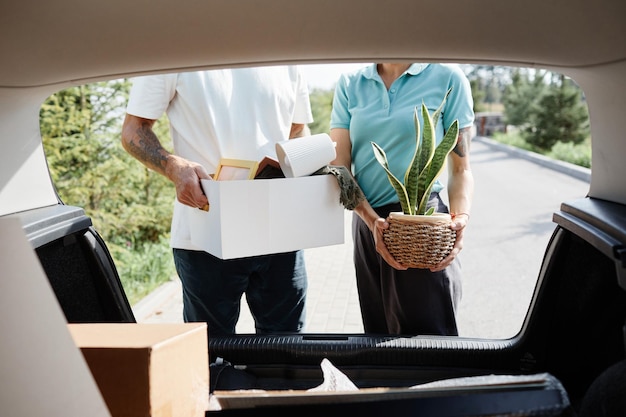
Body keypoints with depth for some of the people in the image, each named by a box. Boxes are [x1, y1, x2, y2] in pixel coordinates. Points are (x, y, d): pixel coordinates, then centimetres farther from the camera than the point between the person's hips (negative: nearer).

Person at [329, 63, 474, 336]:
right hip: (367, 221, 4)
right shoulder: (349, 84, 6)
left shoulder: (447, 78, -2)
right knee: (377, 337, 12)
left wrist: (460, 217, -17)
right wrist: (371, 219, -15)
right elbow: (339, 165, -1)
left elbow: (460, 169, 1)